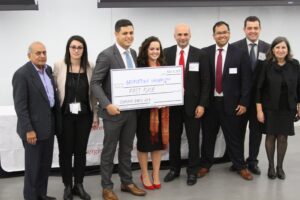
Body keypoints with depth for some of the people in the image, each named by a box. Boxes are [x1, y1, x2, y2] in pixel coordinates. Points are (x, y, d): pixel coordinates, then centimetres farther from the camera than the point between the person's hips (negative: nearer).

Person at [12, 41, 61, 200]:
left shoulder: (48, 69, 8)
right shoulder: (21, 74, -15)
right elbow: (20, 106, -17)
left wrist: (56, 120, 11)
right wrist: (29, 130, -20)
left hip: (49, 125, 7)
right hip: (33, 127, -7)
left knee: (46, 163, 16)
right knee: (33, 165, 4)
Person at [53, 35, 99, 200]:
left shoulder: (90, 67, 1)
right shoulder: (59, 66, -4)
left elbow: (93, 93, 5)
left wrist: (95, 116, 6)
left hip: (84, 115, 2)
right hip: (64, 115, -2)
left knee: (81, 151, 10)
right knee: (65, 151, 7)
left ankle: (78, 185, 24)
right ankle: (67, 186, 22)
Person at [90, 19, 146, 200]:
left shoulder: (133, 53, 9)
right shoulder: (106, 55, -13)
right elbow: (95, 83, -14)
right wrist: (107, 105, -24)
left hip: (132, 110, 6)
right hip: (114, 111, -6)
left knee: (127, 149, 17)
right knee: (109, 150, 6)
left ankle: (127, 182, 30)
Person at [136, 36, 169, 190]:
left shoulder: (163, 66, 7)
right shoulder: (139, 67, -8)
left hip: (161, 109, 4)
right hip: (144, 110, -4)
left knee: (158, 141, 11)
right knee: (144, 142, 8)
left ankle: (156, 175, 24)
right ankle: (144, 175, 23)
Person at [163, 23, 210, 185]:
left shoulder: (200, 55, -3)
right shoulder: (166, 53, 2)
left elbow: (205, 82, -4)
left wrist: (202, 104, -9)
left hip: (192, 104, -2)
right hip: (172, 103, 2)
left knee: (193, 140, 8)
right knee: (173, 138, 13)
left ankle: (192, 171, 23)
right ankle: (174, 168, 29)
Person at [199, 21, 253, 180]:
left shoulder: (240, 54, -3)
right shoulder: (205, 53, 0)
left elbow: (246, 80, -3)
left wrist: (243, 102, -7)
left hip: (231, 103, -1)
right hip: (210, 102, 1)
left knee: (234, 136, 8)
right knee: (208, 135, 12)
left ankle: (240, 166, 22)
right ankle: (205, 165, 27)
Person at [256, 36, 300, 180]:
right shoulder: (266, 65, -8)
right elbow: (259, 88, -7)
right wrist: (259, 110, -10)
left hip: (288, 109, 1)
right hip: (270, 108, -1)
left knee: (283, 137, 7)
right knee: (271, 136, 7)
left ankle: (280, 166, 22)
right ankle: (271, 166, 22)